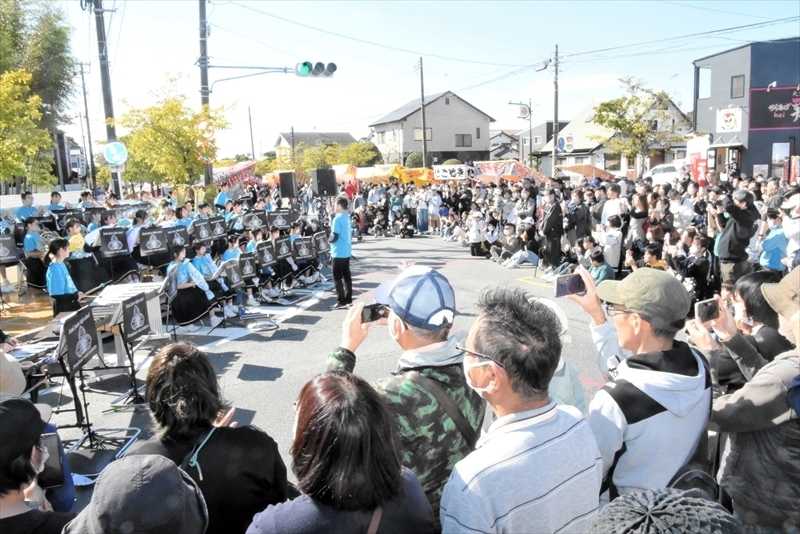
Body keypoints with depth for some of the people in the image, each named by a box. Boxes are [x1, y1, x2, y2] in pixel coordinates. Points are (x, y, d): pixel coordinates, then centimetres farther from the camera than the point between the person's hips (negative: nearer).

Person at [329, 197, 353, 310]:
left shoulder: (337, 219, -17)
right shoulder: (348, 217, 10)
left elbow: (335, 236, -21)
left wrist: (329, 239, -1)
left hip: (339, 253, -9)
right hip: (347, 251, 9)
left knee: (337, 278, -2)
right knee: (346, 276, 12)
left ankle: (341, 302, 0)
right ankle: (348, 300, 17)